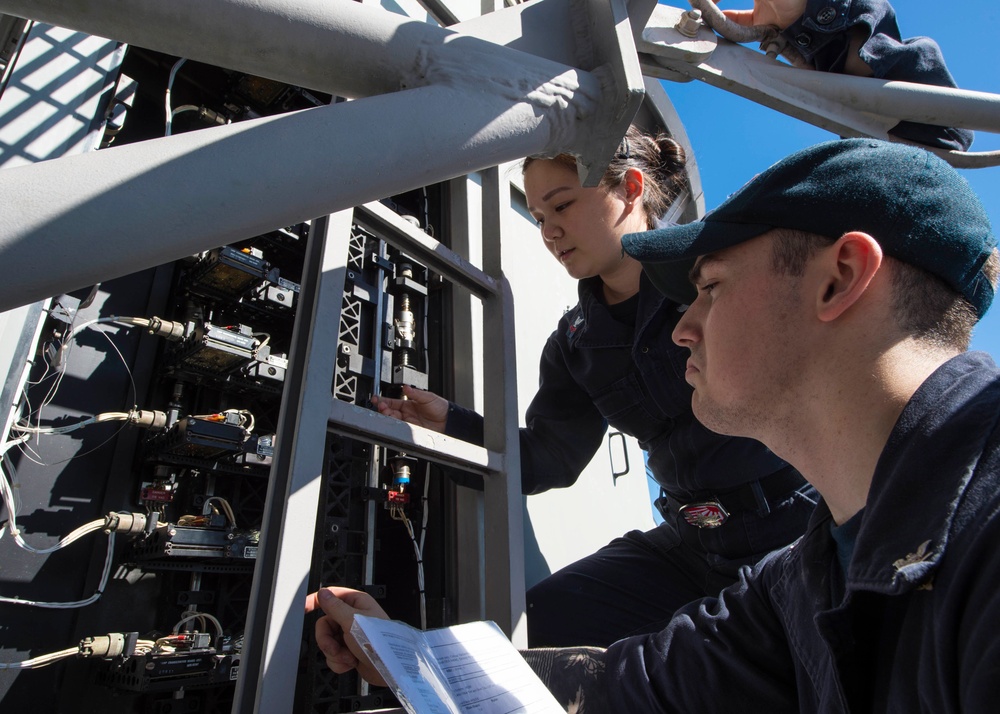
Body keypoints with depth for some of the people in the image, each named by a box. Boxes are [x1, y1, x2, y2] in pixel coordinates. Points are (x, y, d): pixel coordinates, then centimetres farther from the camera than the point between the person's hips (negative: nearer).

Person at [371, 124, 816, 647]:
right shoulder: (576, 343, 6)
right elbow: (546, 459, 6)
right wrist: (449, 424, -6)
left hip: (800, 526, -5)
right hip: (691, 544, 5)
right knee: (536, 624, 3)